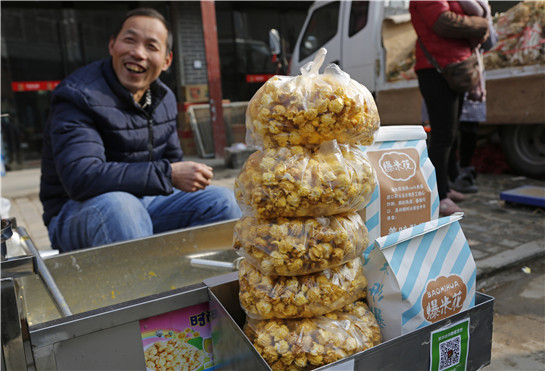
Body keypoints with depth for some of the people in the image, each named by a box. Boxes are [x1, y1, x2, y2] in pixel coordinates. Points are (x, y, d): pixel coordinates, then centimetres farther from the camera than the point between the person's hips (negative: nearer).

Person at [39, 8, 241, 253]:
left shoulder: (164, 98, 6)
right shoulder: (79, 96, -18)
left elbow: (173, 160, 15)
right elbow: (81, 177, -31)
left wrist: (192, 176, -8)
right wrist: (167, 174, -32)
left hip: (144, 204, 6)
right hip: (77, 212, -6)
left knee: (222, 200, -7)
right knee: (117, 204, -40)